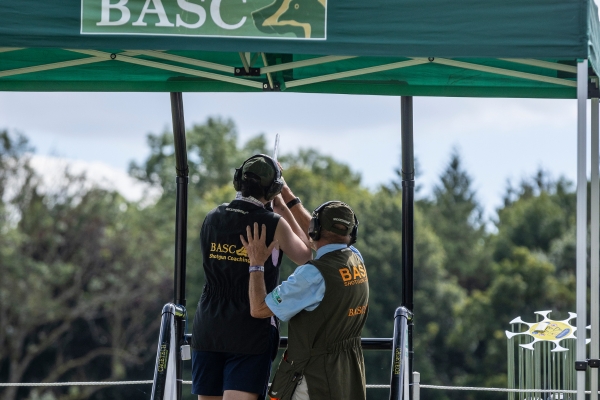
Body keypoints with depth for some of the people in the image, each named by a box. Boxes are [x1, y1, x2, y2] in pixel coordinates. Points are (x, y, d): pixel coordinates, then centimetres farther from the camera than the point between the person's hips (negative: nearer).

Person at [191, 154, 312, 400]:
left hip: (207, 330, 5)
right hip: (251, 333, -5)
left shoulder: (212, 219, 5)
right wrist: (283, 209, 13)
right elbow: (305, 256, 8)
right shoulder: (273, 225, -9)